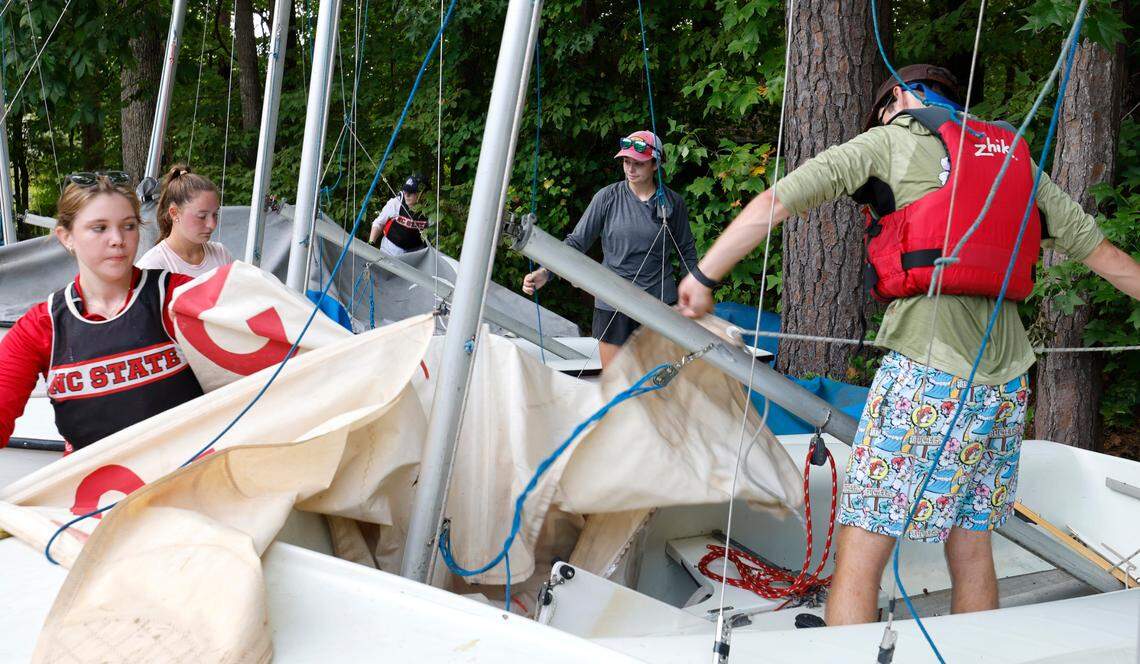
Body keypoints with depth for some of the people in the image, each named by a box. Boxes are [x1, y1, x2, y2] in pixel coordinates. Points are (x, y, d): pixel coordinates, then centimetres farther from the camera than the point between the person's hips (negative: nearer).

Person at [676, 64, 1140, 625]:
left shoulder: (890, 140, 6)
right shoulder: (1016, 158, 21)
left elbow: (779, 200, -3)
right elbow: (1094, 247, 24)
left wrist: (704, 274, 0)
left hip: (929, 370, -6)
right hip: (1005, 376, 6)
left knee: (860, 552, -4)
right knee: (971, 547, 15)